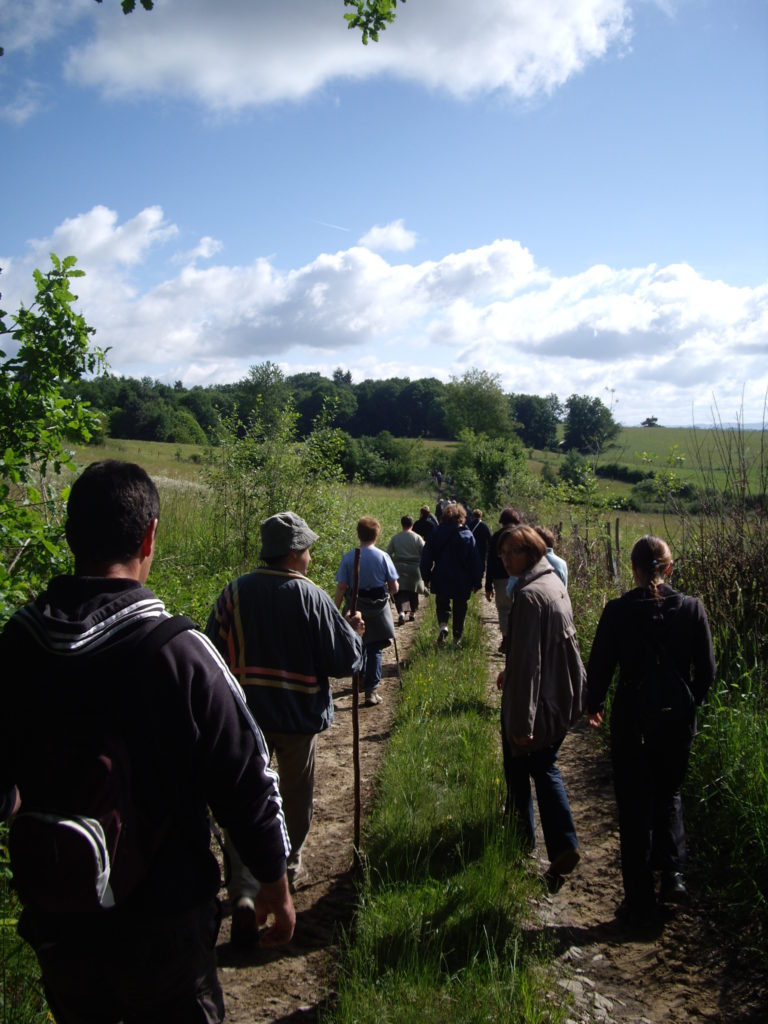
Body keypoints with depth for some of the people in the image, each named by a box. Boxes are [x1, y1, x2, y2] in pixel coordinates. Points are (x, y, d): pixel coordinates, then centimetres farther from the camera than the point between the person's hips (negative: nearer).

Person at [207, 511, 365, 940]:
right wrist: (356, 633, 9)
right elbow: (346, 659, -11)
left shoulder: (234, 593, -5)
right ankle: (289, 867, 38)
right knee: (296, 796, 19)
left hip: (245, 715, 2)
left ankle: (244, 892, -7)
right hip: (299, 715, -2)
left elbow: (213, 654, 2)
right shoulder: (312, 598, -15)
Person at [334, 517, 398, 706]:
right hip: (378, 609, -1)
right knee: (374, 649, 6)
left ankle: (361, 679, 40)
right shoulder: (383, 557, -9)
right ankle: (371, 690, 0)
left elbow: (341, 588, -10)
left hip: (356, 609, 1)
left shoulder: (348, 558, -10)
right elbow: (394, 588, -6)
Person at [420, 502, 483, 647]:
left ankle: (443, 625, -11)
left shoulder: (435, 534, -4)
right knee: (459, 609, 14)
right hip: (461, 582, -1)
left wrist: (426, 577, 11)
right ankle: (457, 638, 19)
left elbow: (426, 558, 0)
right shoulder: (467, 536, -8)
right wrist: (477, 582, 1)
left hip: (440, 580, 1)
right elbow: (475, 562, -6)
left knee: (442, 605, 17)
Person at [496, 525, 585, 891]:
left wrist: (521, 722, -25)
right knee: (545, 768, 18)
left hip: (536, 700, -8)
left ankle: (522, 838, 31)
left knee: (518, 771, 13)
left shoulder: (528, 594, -24)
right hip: (563, 697, 9)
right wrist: (511, 672, 30)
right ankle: (563, 846, 14)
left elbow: (527, 659, -27)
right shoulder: (554, 582, 6)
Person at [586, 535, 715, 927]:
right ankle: (673, 872, 14)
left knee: (635, 807, 11)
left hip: (632, 721, -2)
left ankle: (640, 902, 17)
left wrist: (593, 704, 11)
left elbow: (600, 666, -8)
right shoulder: (692, 608, -8)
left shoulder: (618, 611, -13)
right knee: (668, 794, 26)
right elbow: (706, 670, -3)